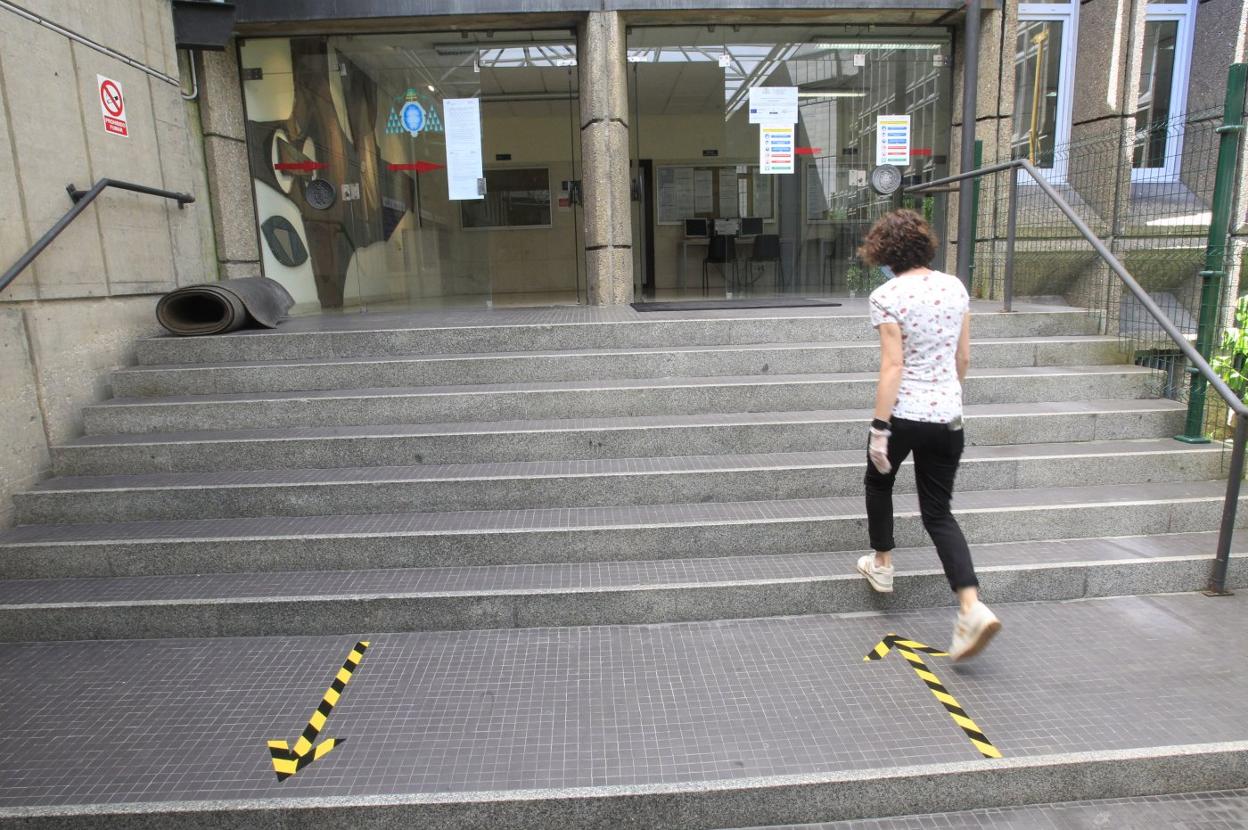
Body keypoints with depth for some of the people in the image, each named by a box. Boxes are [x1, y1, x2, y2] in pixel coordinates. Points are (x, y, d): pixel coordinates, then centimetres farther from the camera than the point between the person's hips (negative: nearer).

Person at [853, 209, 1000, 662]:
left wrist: (879, 429, -15)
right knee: (938, 512, 10)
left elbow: (892, 367, -17)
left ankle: (882, 565, 38)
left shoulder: (886, 296, -12)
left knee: (879, 483, 25)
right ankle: (973, 608, -3)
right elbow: (963, 358, 11)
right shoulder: (955, 286, 6)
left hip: (903, 413, -5)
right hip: (948, 417, 5)